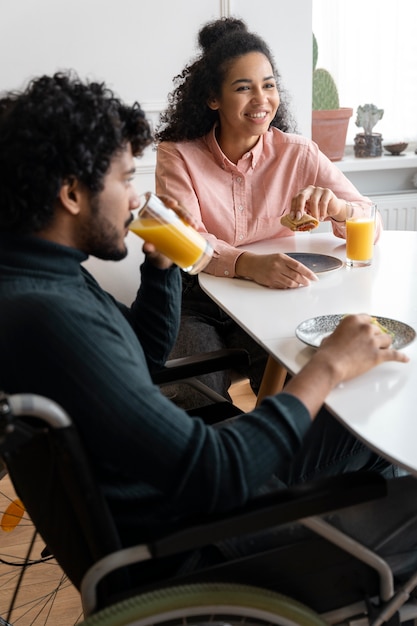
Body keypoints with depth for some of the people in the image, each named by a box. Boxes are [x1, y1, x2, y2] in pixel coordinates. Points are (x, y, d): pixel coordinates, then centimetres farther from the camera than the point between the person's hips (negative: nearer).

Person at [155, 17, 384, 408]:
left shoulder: (297, 154, -3)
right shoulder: (177, 155, -6)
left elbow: (372, 227, -7)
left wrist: (334, 207, -31)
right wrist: (249, 264, -40)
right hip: (197, 305, -1)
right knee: (199, 396, -24)